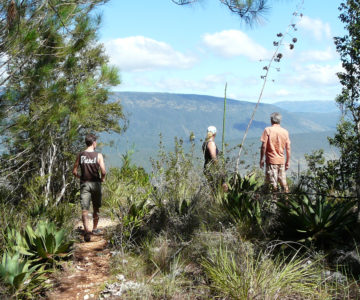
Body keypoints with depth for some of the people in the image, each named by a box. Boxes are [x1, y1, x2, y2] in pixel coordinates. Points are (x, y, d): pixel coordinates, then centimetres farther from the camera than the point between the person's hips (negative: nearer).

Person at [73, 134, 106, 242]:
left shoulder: (80, 155, 1)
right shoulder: (98, 155, -6)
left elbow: (74, 171, 1)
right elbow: (103, 171, -15)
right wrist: (102, 178, 4)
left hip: (84, 184, 1)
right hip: (95, 183, -1)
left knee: (84, 209, -6)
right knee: (96, 208, 17)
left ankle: (86, 230, -23)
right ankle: (95, 229, 31)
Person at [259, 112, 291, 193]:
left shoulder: (268, 130, -7)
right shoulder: (285, 132, 3)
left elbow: (264, 146, -10)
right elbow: (288, 148, 5)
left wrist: (261, 159, -2)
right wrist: (288, 162, 13)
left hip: (271, 160, -4)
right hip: (281, 160, 4)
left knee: (273, 184, 0)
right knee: (283, 183, 12)